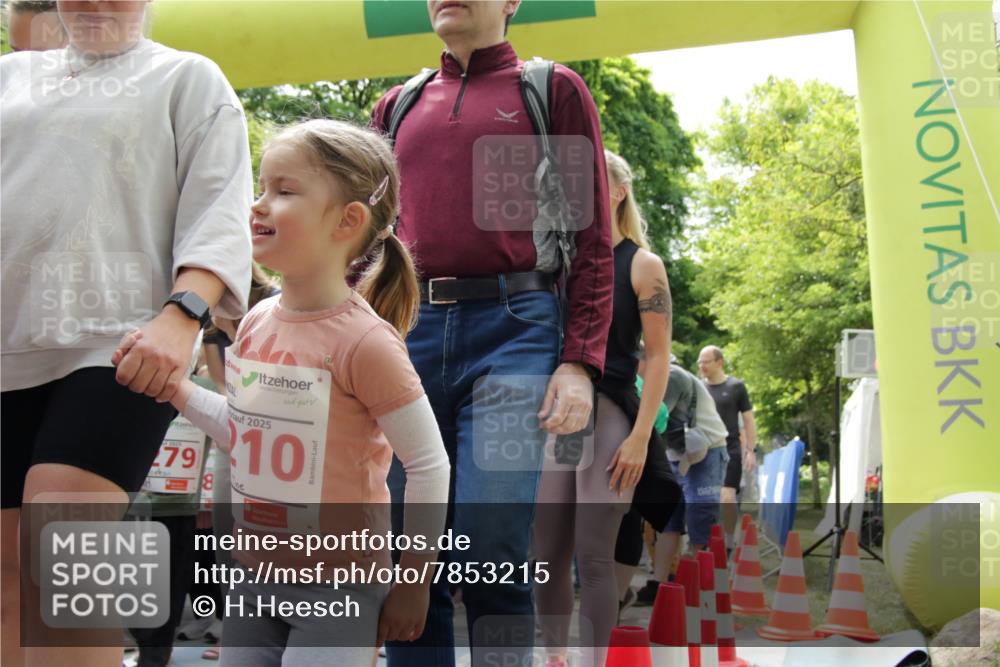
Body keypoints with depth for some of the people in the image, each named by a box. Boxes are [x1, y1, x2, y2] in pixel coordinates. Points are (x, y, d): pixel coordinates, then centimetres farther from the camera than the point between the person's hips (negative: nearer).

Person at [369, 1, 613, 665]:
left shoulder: (554, 90, 11)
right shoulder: (397, 106, 22)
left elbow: (593, 240, 3)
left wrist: (580, 362, -9)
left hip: (513, 329, -3)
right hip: (406, 332, 4)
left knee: (491, 558, -10)